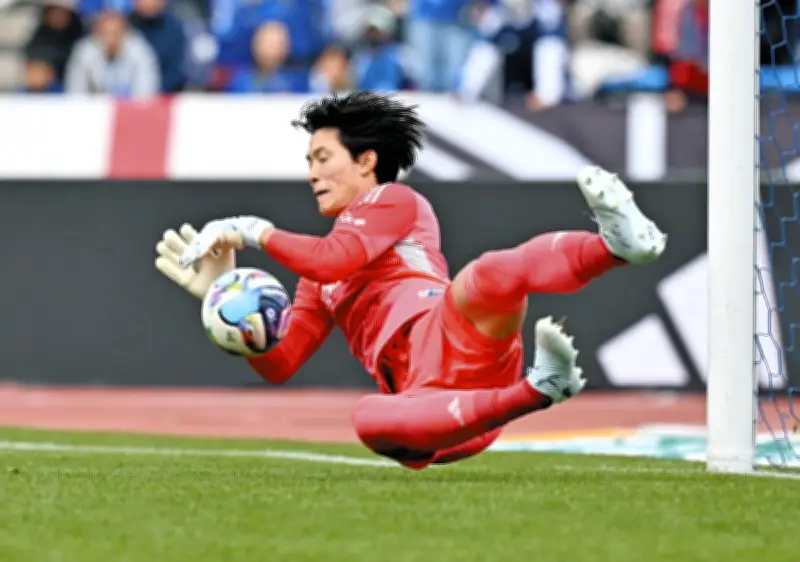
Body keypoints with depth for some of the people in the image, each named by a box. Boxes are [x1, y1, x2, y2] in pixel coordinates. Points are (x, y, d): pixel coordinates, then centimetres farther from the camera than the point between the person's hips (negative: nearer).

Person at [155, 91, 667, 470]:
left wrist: (256, 231, 9)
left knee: (489, 275, -39)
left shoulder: (394, 201, 18)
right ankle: (533, 392, -49)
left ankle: (617, 242, -61)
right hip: (421, 394, 3)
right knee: (370, 419, -38)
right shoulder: (319, 281, 36)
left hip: (454, 336, -3)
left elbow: (335, 260, -1)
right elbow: (278, 364, 27)